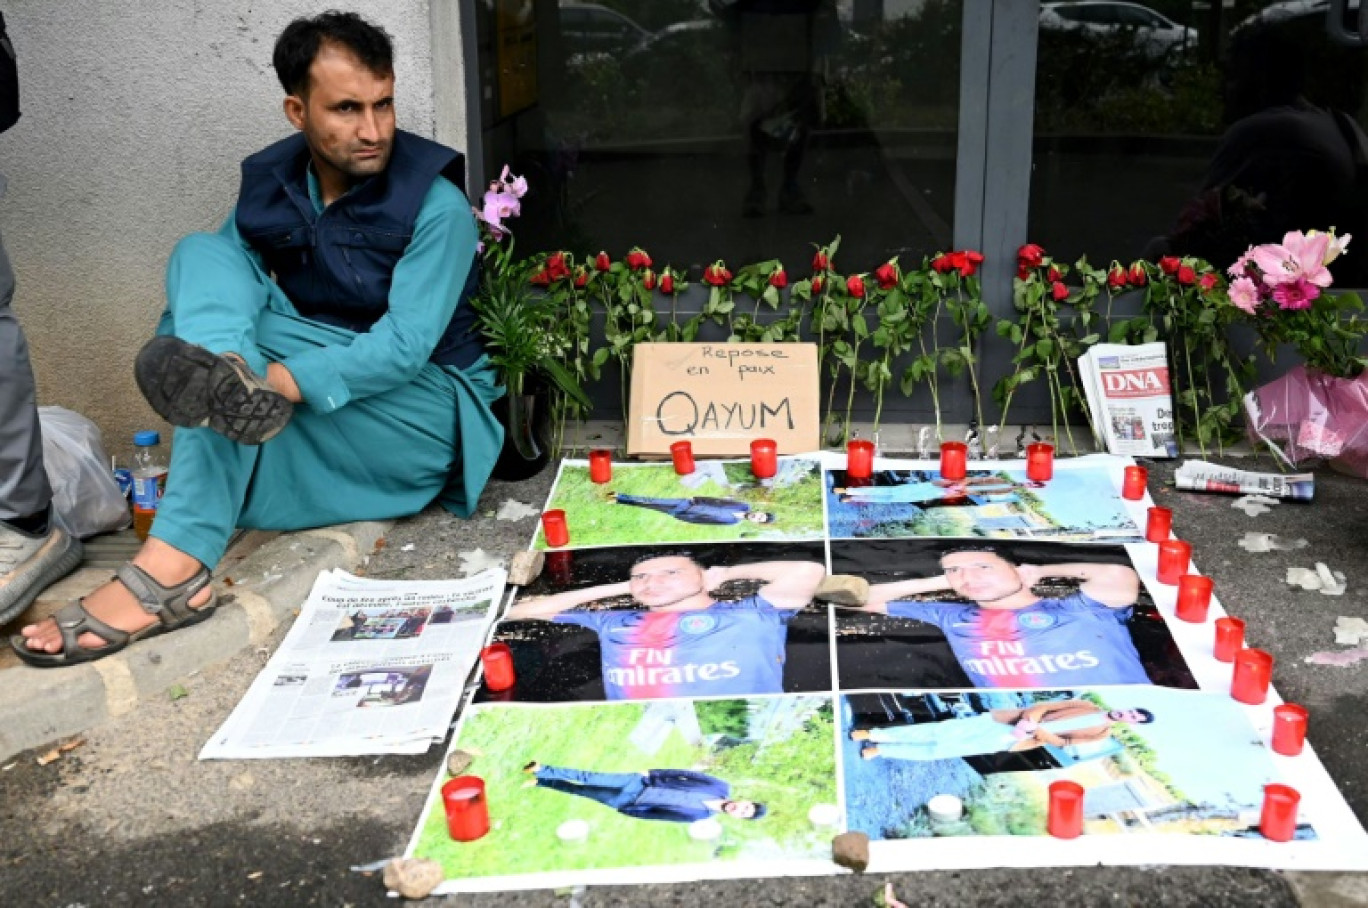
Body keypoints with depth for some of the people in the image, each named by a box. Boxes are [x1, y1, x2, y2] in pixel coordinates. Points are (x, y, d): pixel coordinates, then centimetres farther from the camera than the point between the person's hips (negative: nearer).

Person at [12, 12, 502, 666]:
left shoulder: (436, 205, -14)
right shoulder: (268, 183, 3)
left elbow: (406, 344, -24)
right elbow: (214, 283, 1)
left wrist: (283, 381, -39)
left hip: (423, 409, -5)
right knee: (203, 255, -15)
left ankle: (172, 567, -37)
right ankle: (230, 380, -47)